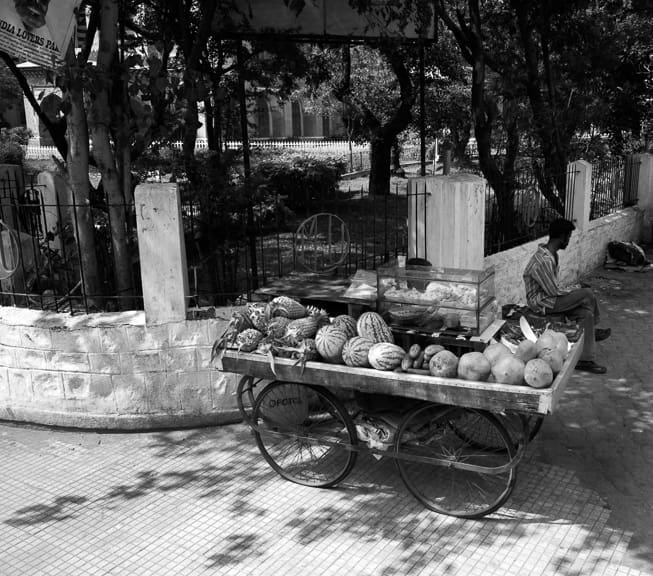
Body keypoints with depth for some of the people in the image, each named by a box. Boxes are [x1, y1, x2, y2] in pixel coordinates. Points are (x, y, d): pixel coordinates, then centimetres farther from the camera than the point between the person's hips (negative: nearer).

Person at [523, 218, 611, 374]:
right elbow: (554, 291, -22)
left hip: (549, 297, 10)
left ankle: (585, 360, 3)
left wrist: (572, 293, 4)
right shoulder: (544, 260, -27)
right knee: (587, 294, -17)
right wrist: (574, 293, -6)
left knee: (586, 314, -5)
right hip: (540, 302, -10)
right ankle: (593, 329, 5)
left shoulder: (552, 254, 7)